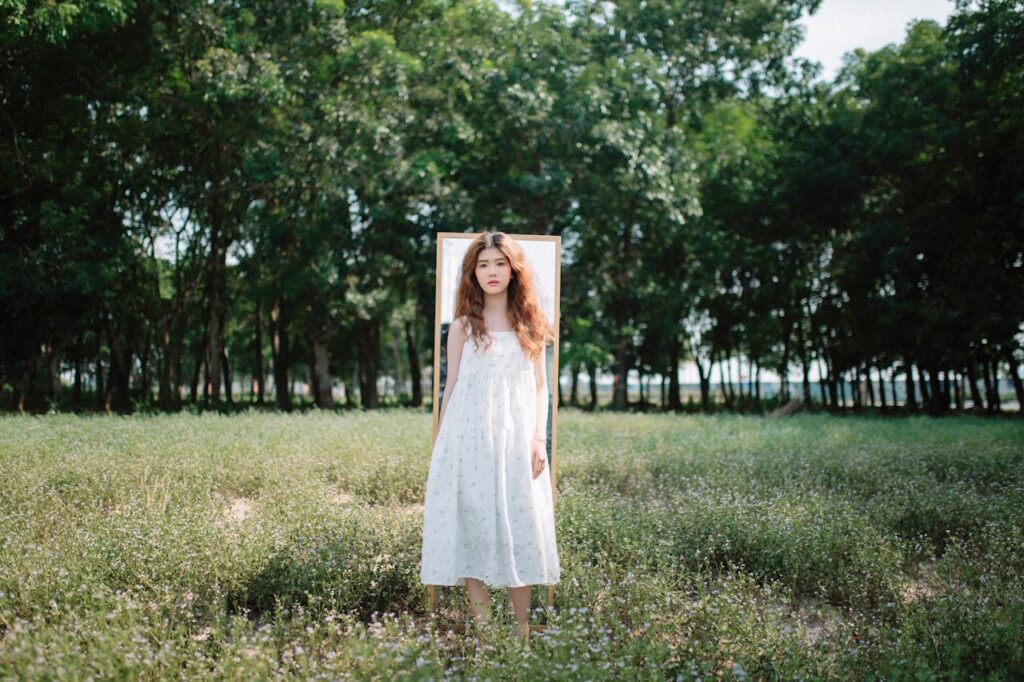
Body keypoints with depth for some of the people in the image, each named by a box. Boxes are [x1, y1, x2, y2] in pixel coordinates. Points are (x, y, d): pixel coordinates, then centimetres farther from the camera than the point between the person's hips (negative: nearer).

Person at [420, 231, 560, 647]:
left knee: (519, 527, 0)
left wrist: (539, 438, -3)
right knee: (471, 525, -1)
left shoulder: (530, 325, 9)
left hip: (516, 438, 1)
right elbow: (451, 386, 7)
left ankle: (522, 629, 8)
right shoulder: (463, 326, 7)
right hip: (468, 438, 0)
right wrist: (441, 444, 3)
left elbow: (540, 386, 8)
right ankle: (481, 625, 8)